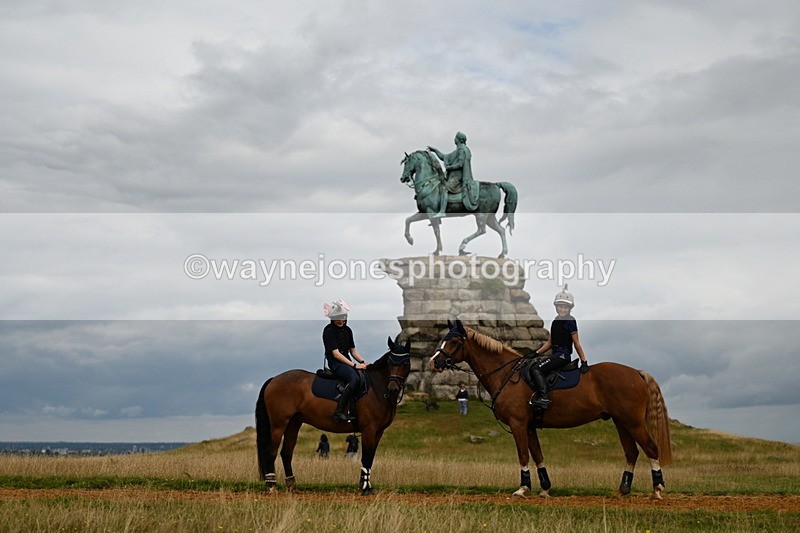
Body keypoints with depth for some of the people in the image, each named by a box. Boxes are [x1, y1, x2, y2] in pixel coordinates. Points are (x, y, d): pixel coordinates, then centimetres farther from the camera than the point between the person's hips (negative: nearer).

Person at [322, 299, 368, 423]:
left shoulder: (347, 330, 16)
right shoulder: (329, 331, -8)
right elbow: (336, 353, -14)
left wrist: (362, 362, 0)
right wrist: (354, 365, -18)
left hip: (347, 361, 8)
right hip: (335, 363, -8)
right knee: (354, 378, -35)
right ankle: (339, 412, -35)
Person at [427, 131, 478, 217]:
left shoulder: (462, 149, -7)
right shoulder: (457, 151, 24)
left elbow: (460, 164, -18)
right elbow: (445, 157, 30)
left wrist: (449, 167, -11)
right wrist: (435, 150, 29)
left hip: (458, 177, -11)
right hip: (454, 176, 11)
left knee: (443, 188, -27)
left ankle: (442, 211, -40)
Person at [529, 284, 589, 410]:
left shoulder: (570, 321, -8)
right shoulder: (556, 321, 17)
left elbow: (577, 344, -9)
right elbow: (549, 342, 19)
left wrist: (584, 362, -11)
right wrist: (536, 353, 10)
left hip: (563, 355, -9)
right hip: (556, 354, 9)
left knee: (536, 369, -20)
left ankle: (543, 399, -28)